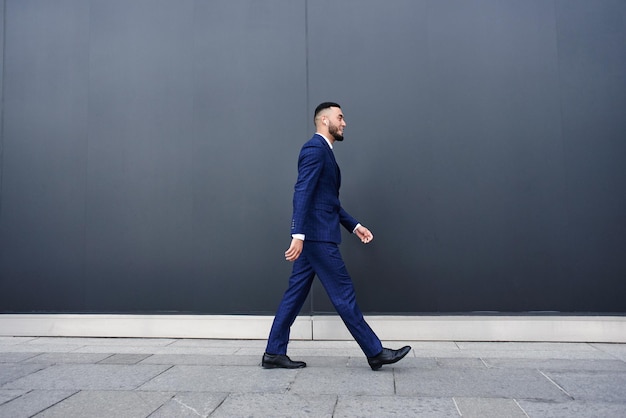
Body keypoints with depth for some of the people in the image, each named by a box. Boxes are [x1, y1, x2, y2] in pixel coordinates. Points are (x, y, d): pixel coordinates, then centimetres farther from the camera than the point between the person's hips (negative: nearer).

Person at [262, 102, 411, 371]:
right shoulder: (315, 148, -10)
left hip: (313, 237, 10)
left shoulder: (324, 152, 21)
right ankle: (375, 353, 7)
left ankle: (274, 353, 17)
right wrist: (298, 235, -29)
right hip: (316, 236, -10)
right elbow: (302, 193, -21)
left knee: (296, 293, 10)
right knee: (343, 293, -3)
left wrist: (355, 226, 18)